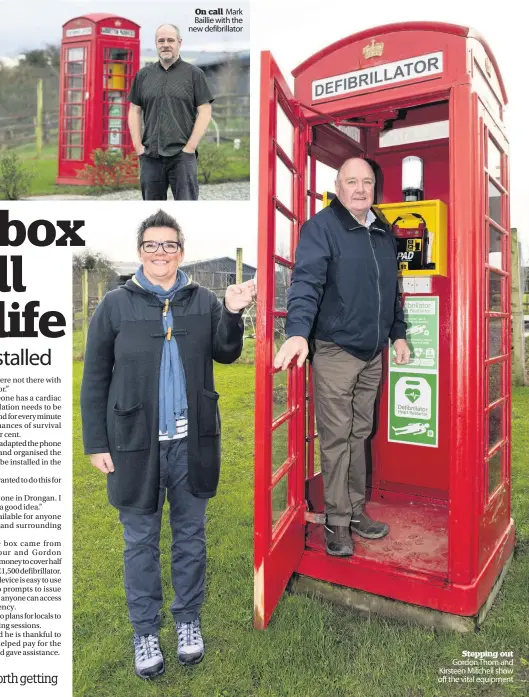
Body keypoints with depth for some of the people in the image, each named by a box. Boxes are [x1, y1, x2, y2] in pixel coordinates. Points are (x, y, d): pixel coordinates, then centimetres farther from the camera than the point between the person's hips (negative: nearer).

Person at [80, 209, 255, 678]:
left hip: (192, 442, 2)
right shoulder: (116, 305, -2)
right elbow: (95, 380, 0)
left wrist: (232, 313, -20)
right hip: (136, 443, -1)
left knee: (190, 535, 16)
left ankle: (189, 621, 35)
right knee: (141, 541, 13)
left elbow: (226, 354, -3)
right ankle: (145, 631, 31)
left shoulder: (203, 301, 3)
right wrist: (96, 443, -3)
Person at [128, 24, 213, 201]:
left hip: (182, 155, -4)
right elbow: (134, 111, 13)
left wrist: (189, 148, -10)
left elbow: (205, 112, -2)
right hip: (150, 156, 4)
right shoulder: (143, 75, 12)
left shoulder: (194, 73, 3)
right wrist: (138, 146, 2)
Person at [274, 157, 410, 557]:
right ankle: (337, 522, 15)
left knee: (360, 435, 14)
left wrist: (398, 334, 20)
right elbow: (307, 282, -21)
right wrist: (298, 331, -35)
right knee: (336, 440, 1)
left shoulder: (384, 233, 14)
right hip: (335, 352, -6)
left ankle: (356, 510, 28)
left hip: (373, 354, 7)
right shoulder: (320, 227, -8)